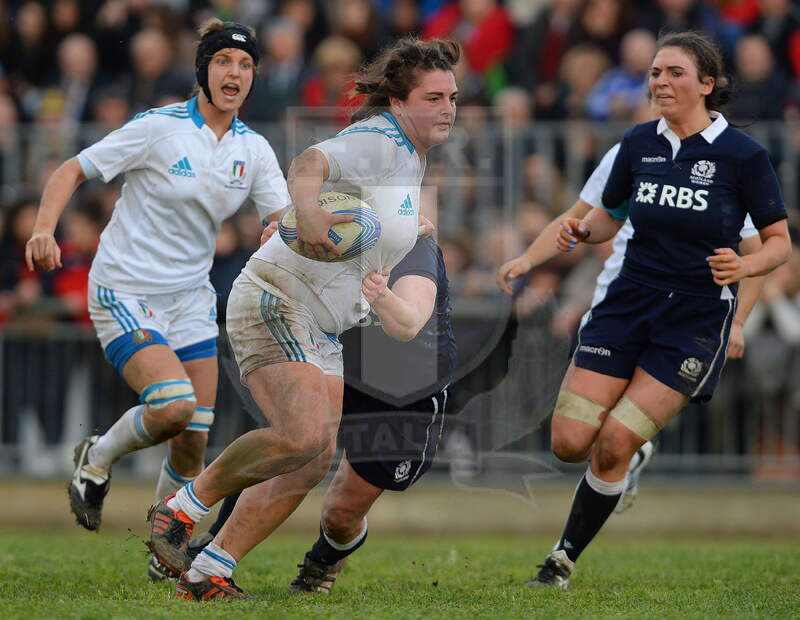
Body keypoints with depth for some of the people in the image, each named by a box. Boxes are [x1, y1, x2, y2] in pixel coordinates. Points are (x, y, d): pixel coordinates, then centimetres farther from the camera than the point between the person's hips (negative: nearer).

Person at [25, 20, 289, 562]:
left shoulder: (253, 149, 2)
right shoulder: (160, 128, -13)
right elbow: (73, 170, -8)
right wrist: (45, 228, -24)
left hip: (190, 301, 5)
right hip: (124, 294, -5)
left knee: (194, 441, -1)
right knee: (175, 406, -24)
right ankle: (98, 459, 6)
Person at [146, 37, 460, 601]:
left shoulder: (410, 159, 16)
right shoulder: (379, 141, -14)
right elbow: (310, 163, -34)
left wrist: (375, 281, 10)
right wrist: (309, 214, -53)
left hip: (321, 332, 10)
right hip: (275, 303, -10)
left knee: (317, 461, -1)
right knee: (303, 436, -27)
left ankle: (208, 573, 3)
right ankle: (183, 508, -8)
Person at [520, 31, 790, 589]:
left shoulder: (743, 155, -8)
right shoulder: (639, 144, 4)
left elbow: (780, 240, -1)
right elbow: (611, 214, 18)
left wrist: (744, 266, -22)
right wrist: (582, 232, -4)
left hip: (698, 317, -4)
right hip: (630, 302, 4)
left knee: (613, 445, -13)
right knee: (570, 443, -8)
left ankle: (565, 559, 5)